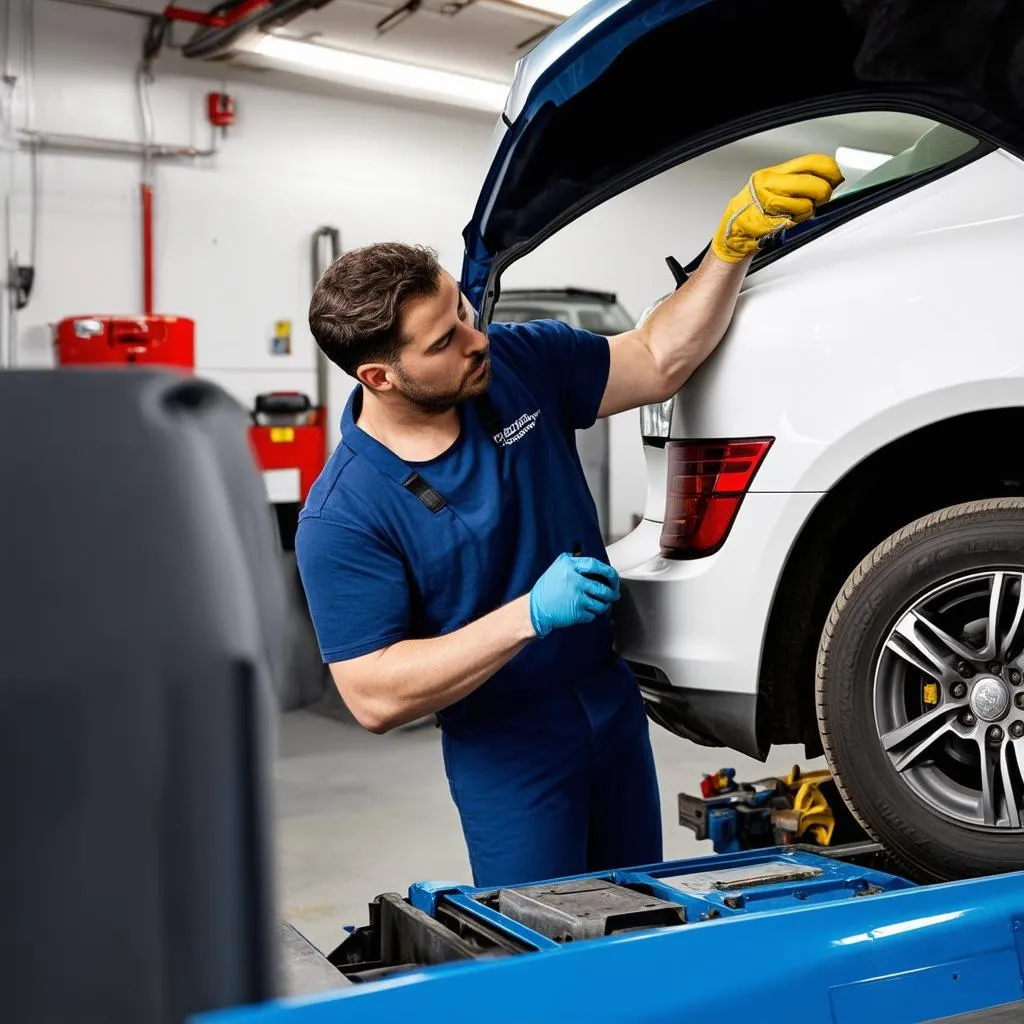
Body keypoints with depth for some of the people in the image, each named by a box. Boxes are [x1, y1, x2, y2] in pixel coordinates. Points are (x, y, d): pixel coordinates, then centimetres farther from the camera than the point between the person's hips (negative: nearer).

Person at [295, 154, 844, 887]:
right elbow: (374, 697, -24)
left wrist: (736, 241, -14)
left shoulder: (520, 363, -7)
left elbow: (659, 361, 0)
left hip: (615, 705, 6)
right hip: (507, 751, -5)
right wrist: (530, 615, -31)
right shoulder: (344, 518, -23)